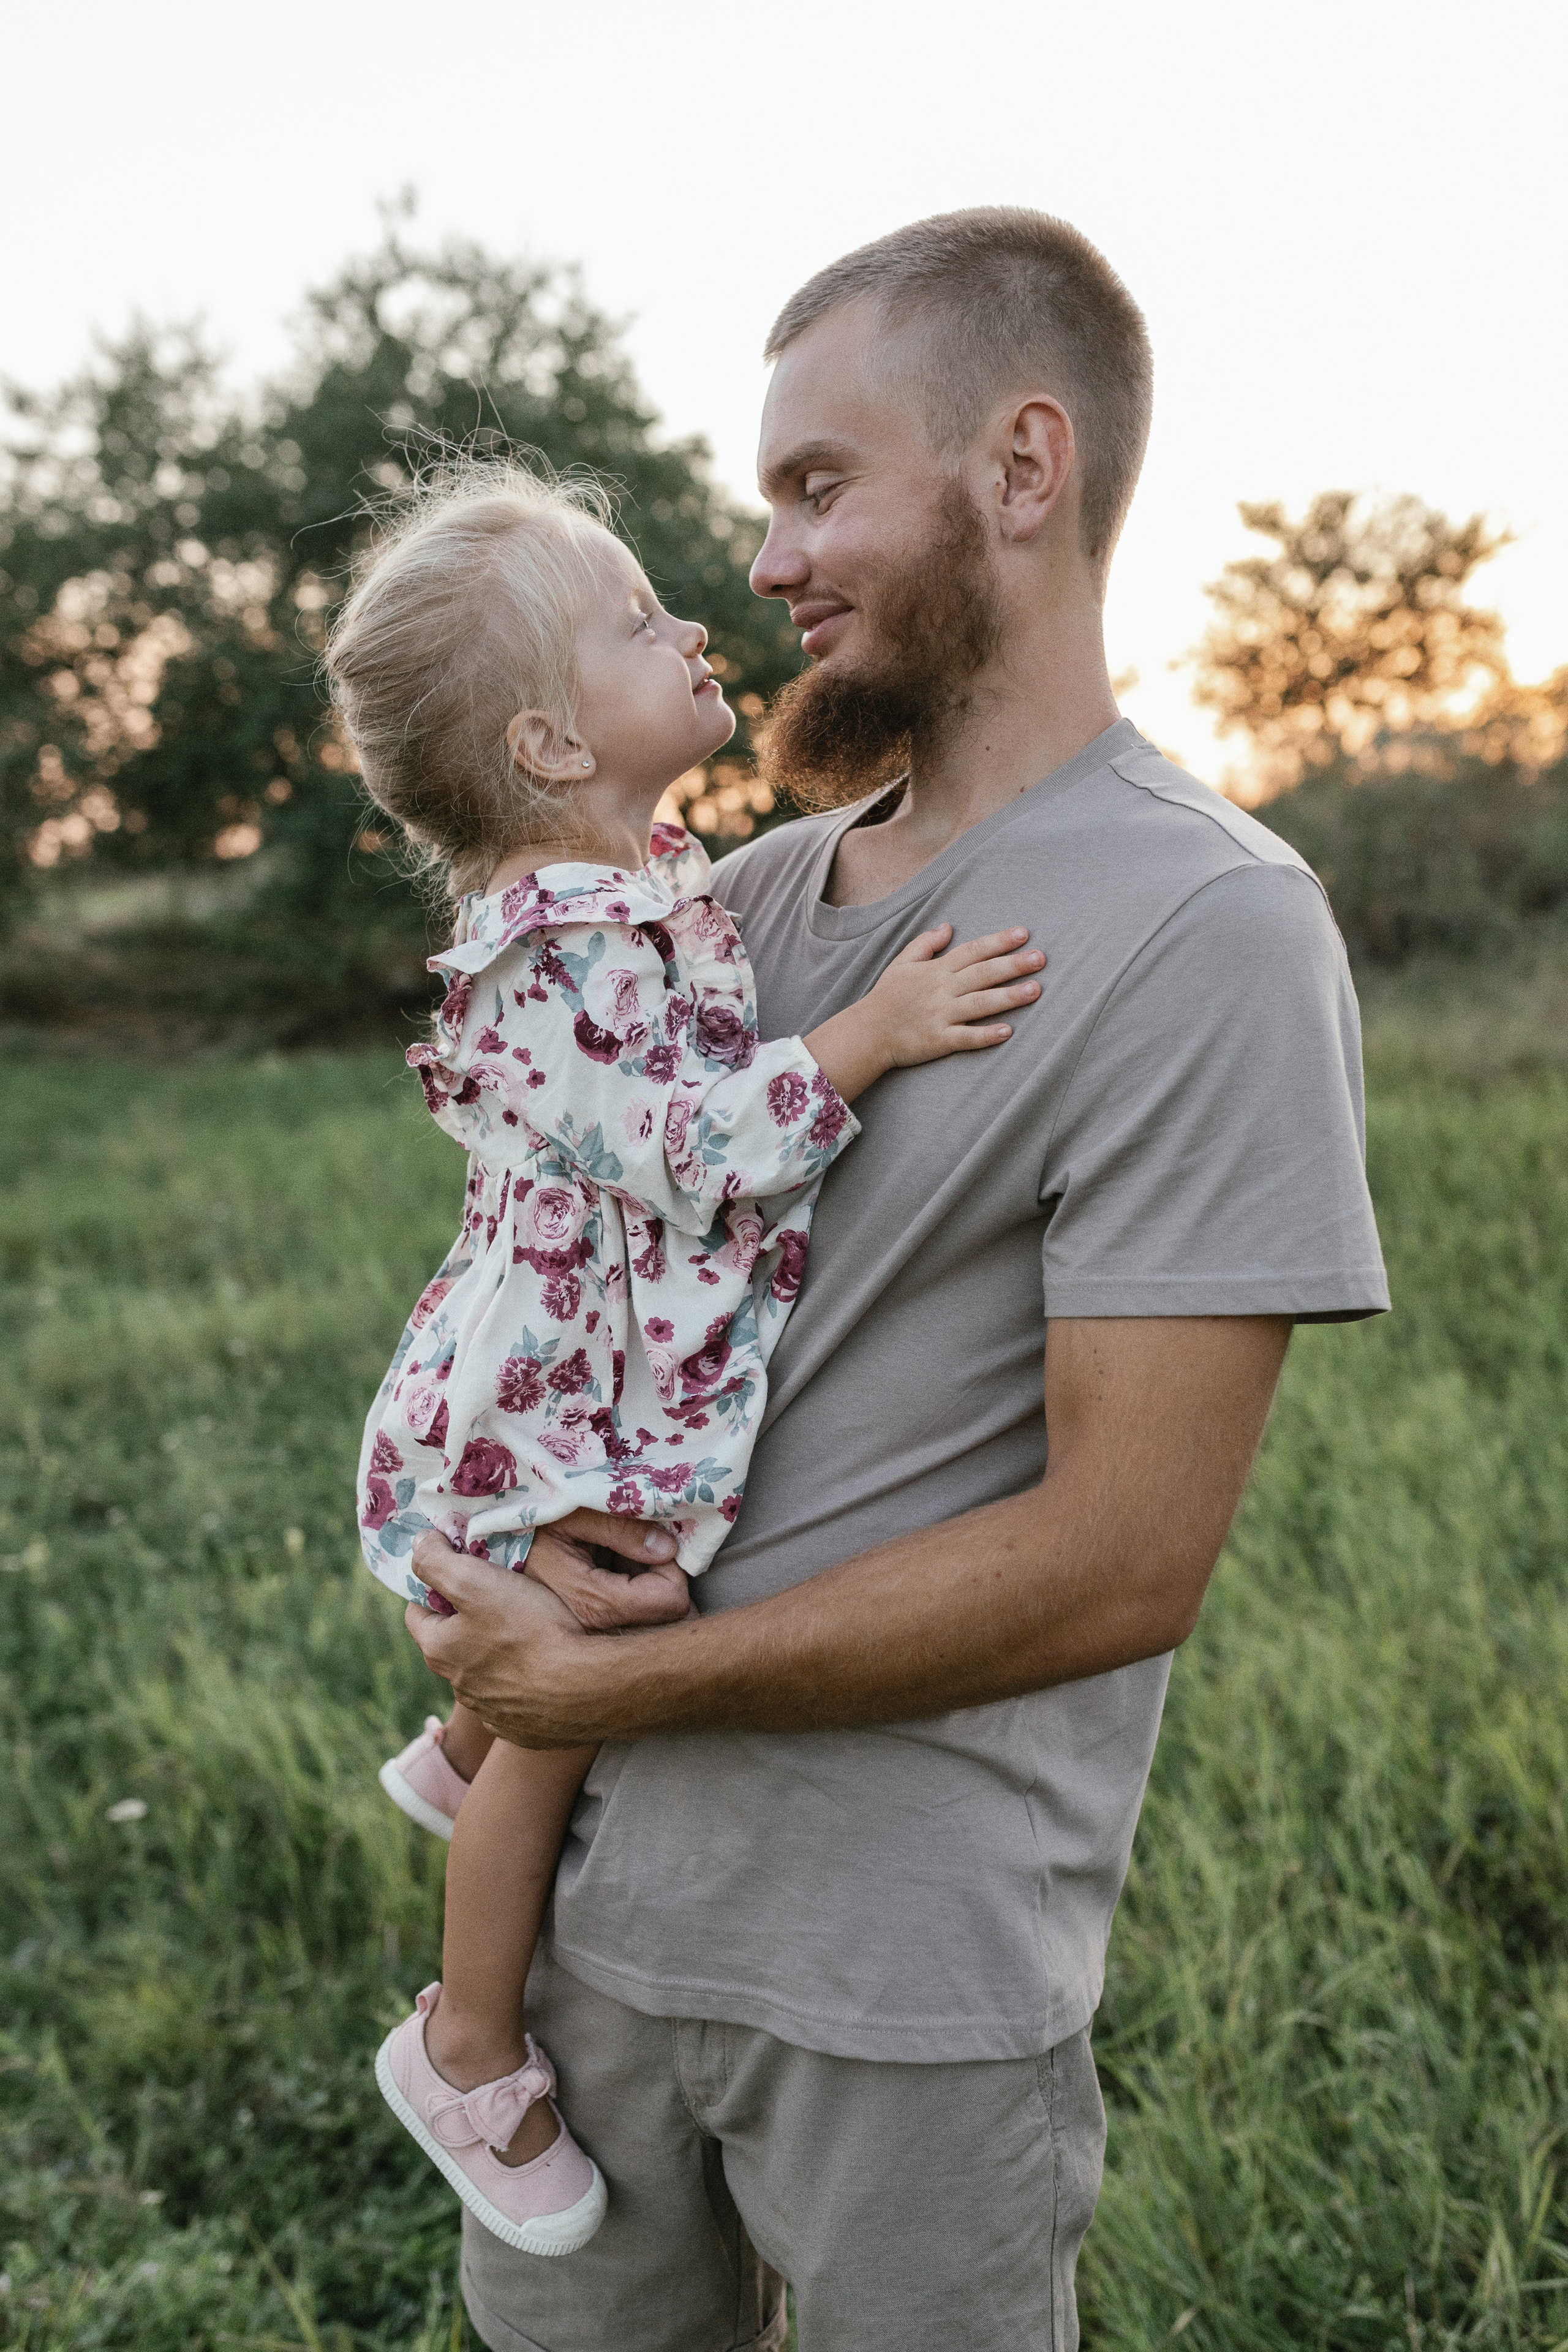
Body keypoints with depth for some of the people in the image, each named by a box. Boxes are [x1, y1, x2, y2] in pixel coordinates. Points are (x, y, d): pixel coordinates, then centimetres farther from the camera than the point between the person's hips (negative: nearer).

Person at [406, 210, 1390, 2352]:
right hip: (607, 1877, 6)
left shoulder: (1205, 928, -17)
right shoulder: (760, 890, 5)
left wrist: (621, 1681, -14)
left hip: (909, 1974, -6)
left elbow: (1121, 1561, -20)